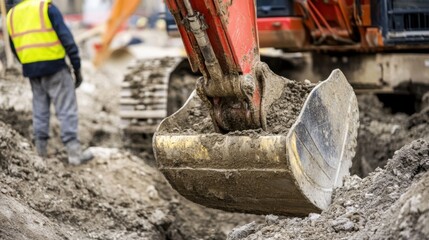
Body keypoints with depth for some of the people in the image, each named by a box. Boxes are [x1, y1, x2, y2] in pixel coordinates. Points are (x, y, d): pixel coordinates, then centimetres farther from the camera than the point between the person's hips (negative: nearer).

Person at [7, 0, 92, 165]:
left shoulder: (12, 15, 12)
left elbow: (15, 49, 16)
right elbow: (66, 38, -10)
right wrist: (77, 68, -6)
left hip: (30, 70, 5)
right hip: (55, 66, -5)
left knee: (40, 108, 17)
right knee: (66, 109, -3)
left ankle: (41, 147, 19)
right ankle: (74, 152, -7)